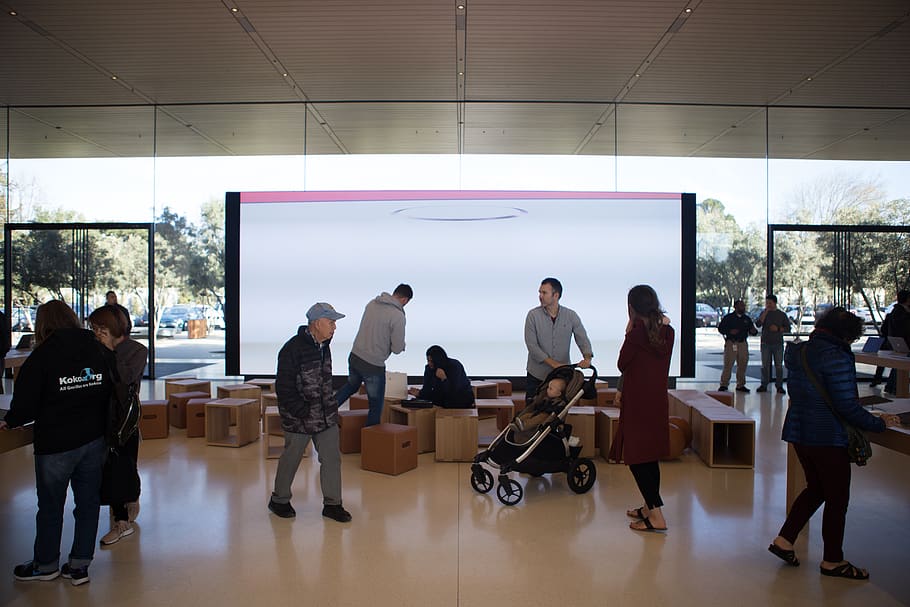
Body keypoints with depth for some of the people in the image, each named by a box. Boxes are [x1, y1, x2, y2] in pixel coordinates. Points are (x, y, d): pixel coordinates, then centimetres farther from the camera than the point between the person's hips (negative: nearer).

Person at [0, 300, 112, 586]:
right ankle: (79, 565, 21)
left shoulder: (41, 356, -12)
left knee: (50, 505, 13)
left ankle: (46, 564, 30)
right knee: (88, 501, 12)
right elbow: (109, 394, 7)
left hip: (55, 443, -4)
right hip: (94, 440, 4)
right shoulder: (97, 351, 2)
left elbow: (26, 403, -9)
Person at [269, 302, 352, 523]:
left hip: (326, 416, 7)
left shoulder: (323, 346, 8)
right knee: (290, 459, 10)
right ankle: (279, 500, 31)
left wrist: (331, 406, 13)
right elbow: (284, 389, -18)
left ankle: (332, 504, 18)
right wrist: (303, 411, -19)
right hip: (299, 420, -7)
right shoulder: (292, 349, -19)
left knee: (332, 458, 7)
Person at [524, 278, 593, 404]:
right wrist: (553, 363, -20)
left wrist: (587, 358, -26)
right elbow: (532, 345, -12)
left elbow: (582, 339, -4)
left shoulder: (571, 316, -2)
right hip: (537, 375, -1)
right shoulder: (533, 315, -7)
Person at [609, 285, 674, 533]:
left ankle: (656, 516, 0)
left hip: (638, 403, -8)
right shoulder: (668, 332, 3)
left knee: (636, 458, -1)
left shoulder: (637, 333, -17)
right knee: (650, 458, 17)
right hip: (658, 401, 8)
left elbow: (622, 365, -6)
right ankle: (650, 507, 28)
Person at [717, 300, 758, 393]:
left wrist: (754, 331, -8)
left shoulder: (747, 319, 14)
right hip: (731, 343, -4)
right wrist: (729, 332, -15)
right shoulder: (728, 317, 2)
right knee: (728, 365, -7)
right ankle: (724, 384, 0)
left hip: (743, 344, 5)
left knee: (742, 365, 6)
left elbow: (752, 331, 16)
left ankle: (740, 385, 17)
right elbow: (720, 328, 1)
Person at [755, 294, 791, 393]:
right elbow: (758, 324, -8)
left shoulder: (782, 314, 5)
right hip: (765, 343, 1)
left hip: (778, 344, -1)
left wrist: (778, 329, -11)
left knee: (779, 365, 0)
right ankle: (764, 385, 7)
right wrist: (765, 312, -13)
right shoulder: (764, 313, 8)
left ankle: (779, 386, 7)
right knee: (765, 365, 2)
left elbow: (788, 328, 6)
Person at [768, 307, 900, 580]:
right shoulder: (836, 357, -19)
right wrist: (879, 423, -5)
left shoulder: (798, 352, 7)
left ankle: (784, 539, 20)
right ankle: (833, 560, 21)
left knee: (815, 488, 22)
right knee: (837, 497, 8)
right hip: (828, 437, -8)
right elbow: (847, 406, -20)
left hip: (798, 431, 8)